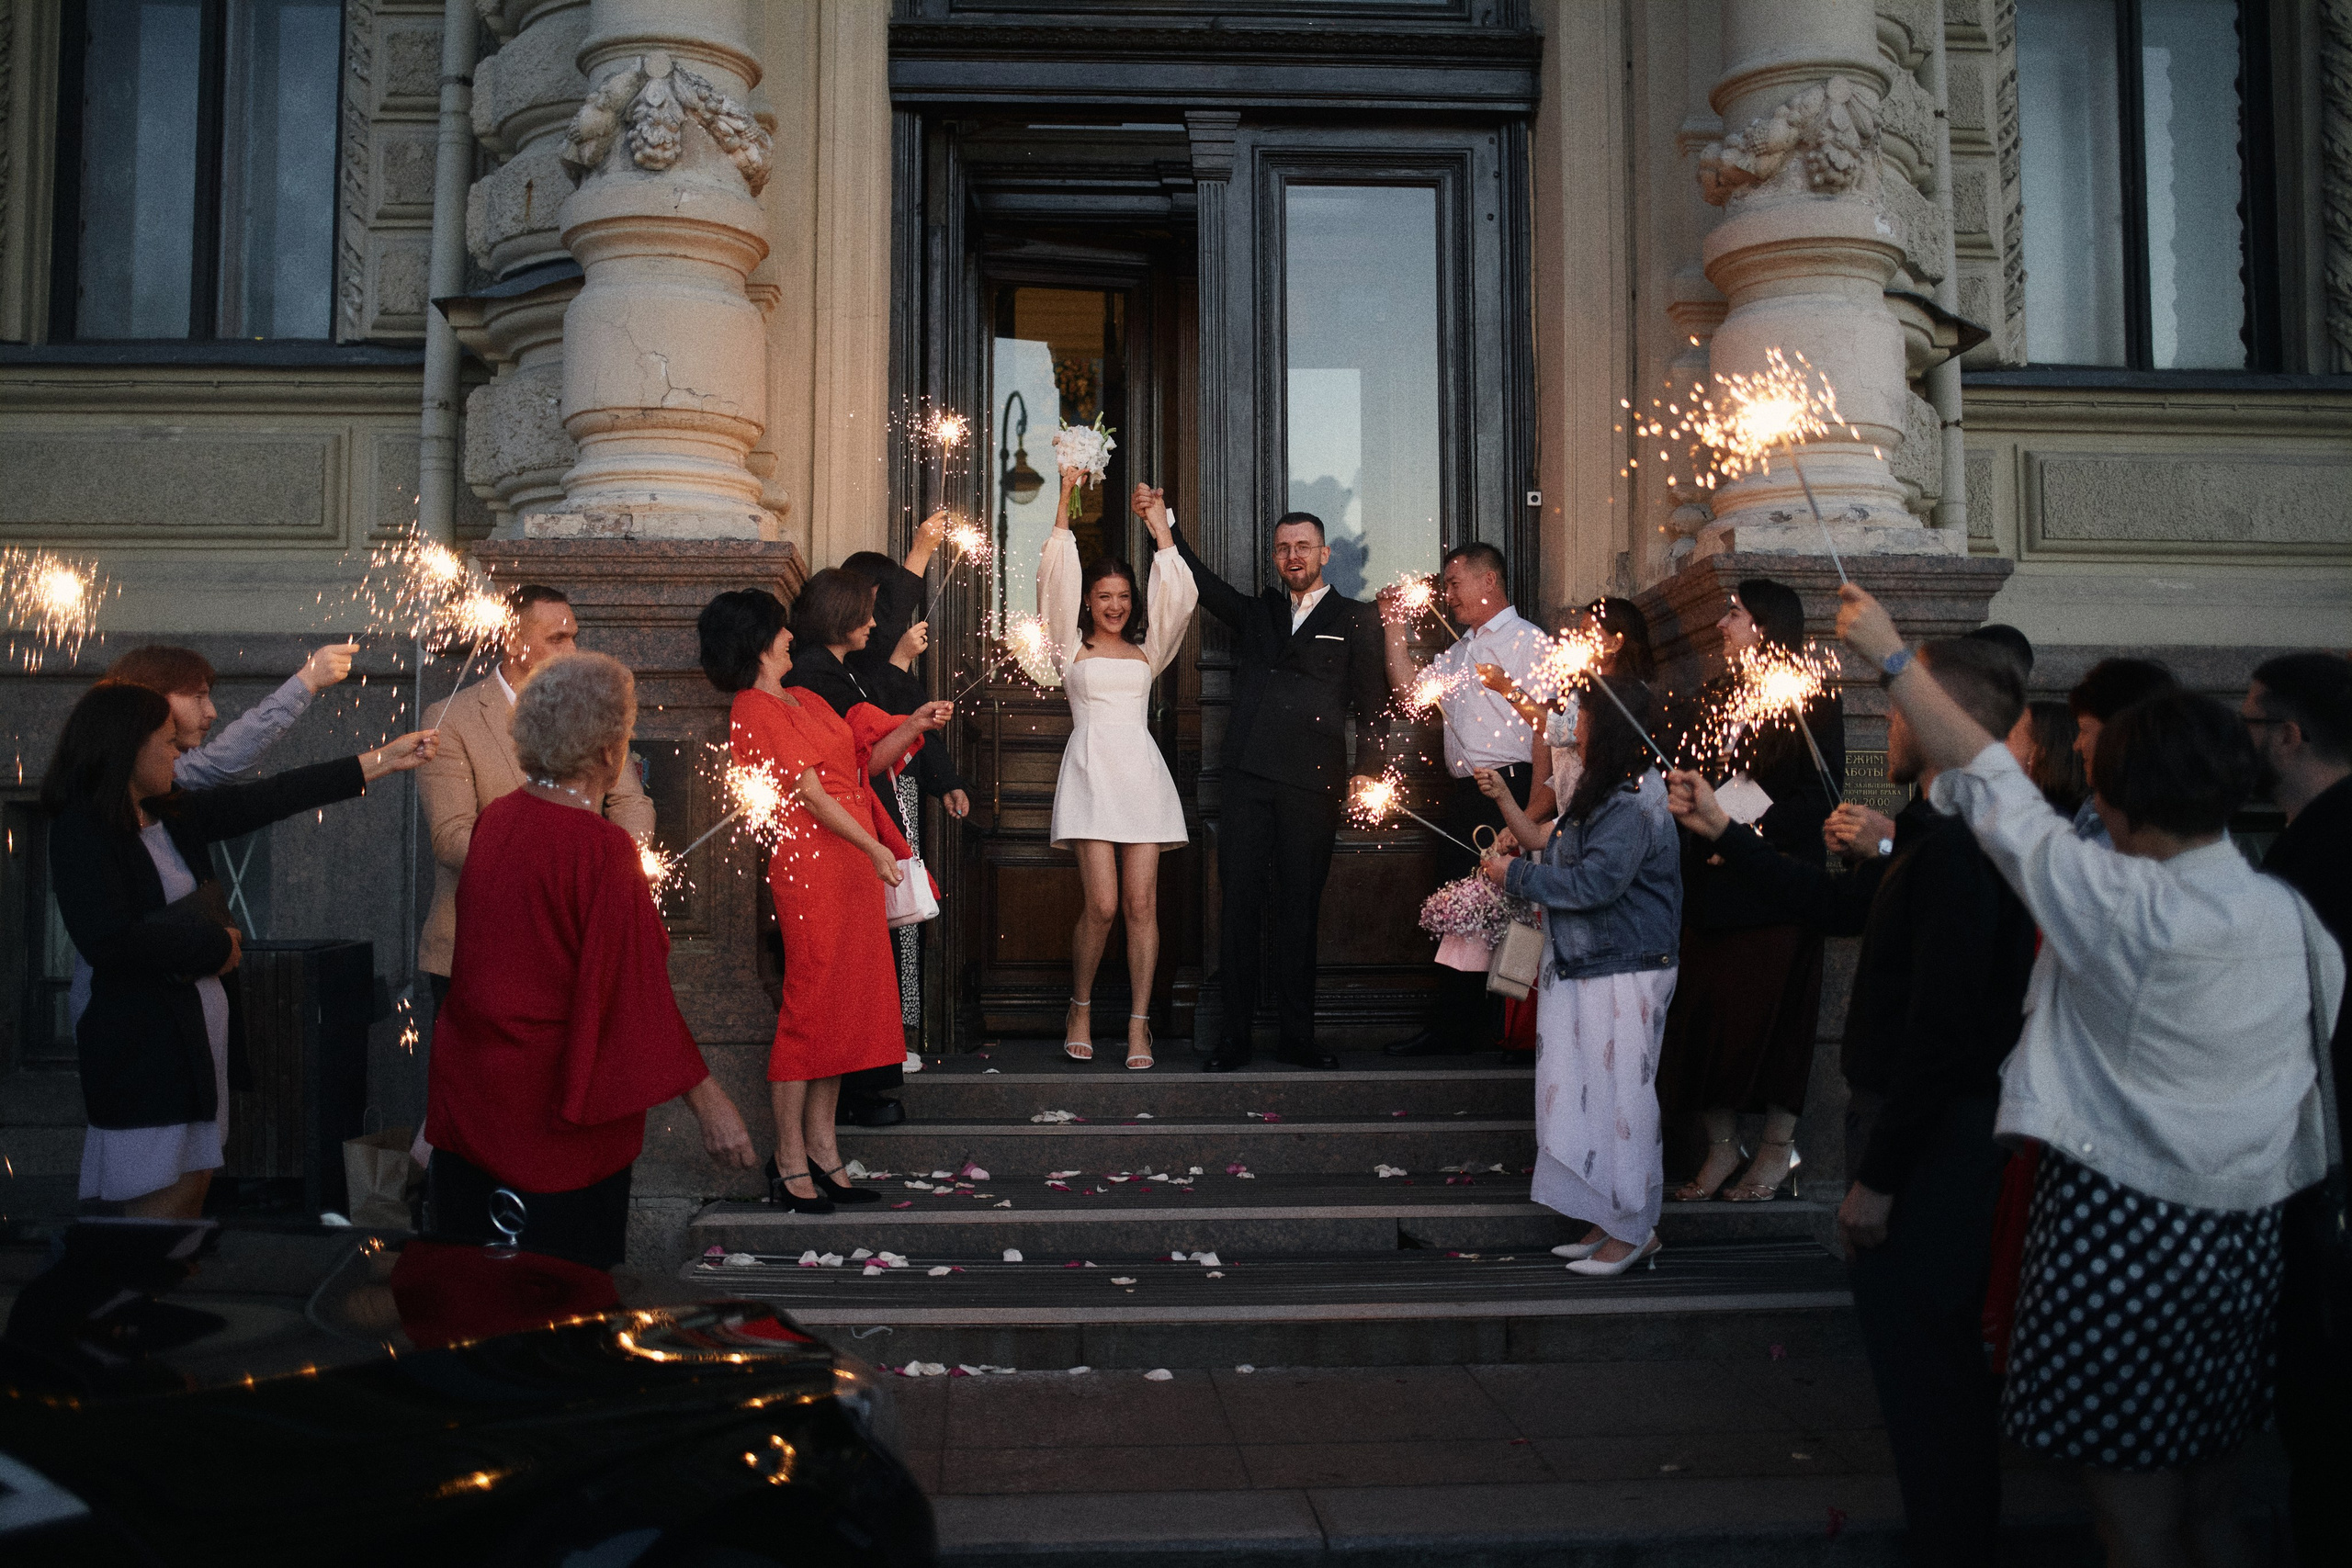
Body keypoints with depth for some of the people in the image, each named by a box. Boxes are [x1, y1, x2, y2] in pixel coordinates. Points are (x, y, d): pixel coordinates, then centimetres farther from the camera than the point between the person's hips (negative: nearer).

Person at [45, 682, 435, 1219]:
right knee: (162, 1204, 0)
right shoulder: (82, 830, -15)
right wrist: (217, 946, -13)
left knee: (194, 1184, 14)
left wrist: (381, 761, 10)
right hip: (142, 1048, -8)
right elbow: (109, 943, -24)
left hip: (200, 1033, 8)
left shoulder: (173, 813, 8)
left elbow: (266, 800, 9)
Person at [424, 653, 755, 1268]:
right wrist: (709, 1103, -13)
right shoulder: (603, 849, -22)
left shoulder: (494, 819, 0)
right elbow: (637, 993, -21)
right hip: (554, 1120, -7)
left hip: (469, 1096, 7)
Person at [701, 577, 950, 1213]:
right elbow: (808, 790, -14)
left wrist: (912, 726, 7)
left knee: (845, 1006, 9)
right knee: (811, 1005, -6)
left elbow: (863, 763, 19)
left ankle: (822, 1153, 15)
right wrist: (873, 848, -15)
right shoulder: (755, 711, -8)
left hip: (852, 865, 9)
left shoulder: (806, 699, 20)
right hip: (810, 866, -9)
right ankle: (789, 1163, 1)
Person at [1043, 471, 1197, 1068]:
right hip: (1091, 770, -3)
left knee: (1141, 904, -3)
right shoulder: (1073, 647, 10)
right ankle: (1080, 1007, 12)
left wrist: (1161, 527, 9)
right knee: (1103, 906, -10)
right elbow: (1057, 577, 2)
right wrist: (1066, 498, 0)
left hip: (1141, 772, 3)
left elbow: (1178, 594, 10)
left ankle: (1138, 1024, 2)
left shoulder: (1145, 650, 18)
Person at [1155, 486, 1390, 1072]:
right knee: (1239, 906, 0)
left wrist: (1365, 771, -5)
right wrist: (1163, 522, 5)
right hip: (1249, 779, 2)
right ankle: (1236, 1035, 6)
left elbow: (1374, 705, 6)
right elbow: (1201, 580, 16)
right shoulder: (1257, 613, 20)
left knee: (1299, 913, 3)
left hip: (1314, 785, -2)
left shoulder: (1355, 619, 10)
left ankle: (1298, 1037, 12)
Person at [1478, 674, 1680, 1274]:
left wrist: (1515, 875, -13)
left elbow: (1592, 883, -23)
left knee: (1618, 1093, -2)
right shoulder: (1600, 791, 13)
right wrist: (1504, 799, 15)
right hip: (1582, 967, 10)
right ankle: (1606, 1220, 23)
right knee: (1582, 1093, 12)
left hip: (1625, 972, -10)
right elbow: (1553, 849, 18)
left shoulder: (1634, 805, -18)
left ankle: (1634, 1230, 11)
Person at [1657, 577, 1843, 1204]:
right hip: (1710, 882, 6)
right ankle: (1722, 1147, 17)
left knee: (1770, 1011, 1)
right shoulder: (1715, 694, 14)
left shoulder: (1813, 700, -5)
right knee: (1706, 1009, 4)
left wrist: (1749, 829, -19)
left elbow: (1819, 797, -11)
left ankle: (1778, 1148, 17)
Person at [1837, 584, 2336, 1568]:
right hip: (2243, 1241, 7)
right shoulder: (2293, 917, 1)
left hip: (2121, 1232, -7)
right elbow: (2313, 1066, 9)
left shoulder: (2127, 906, -18)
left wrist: (1892, 657, -5)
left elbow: (1993, 790, -14)